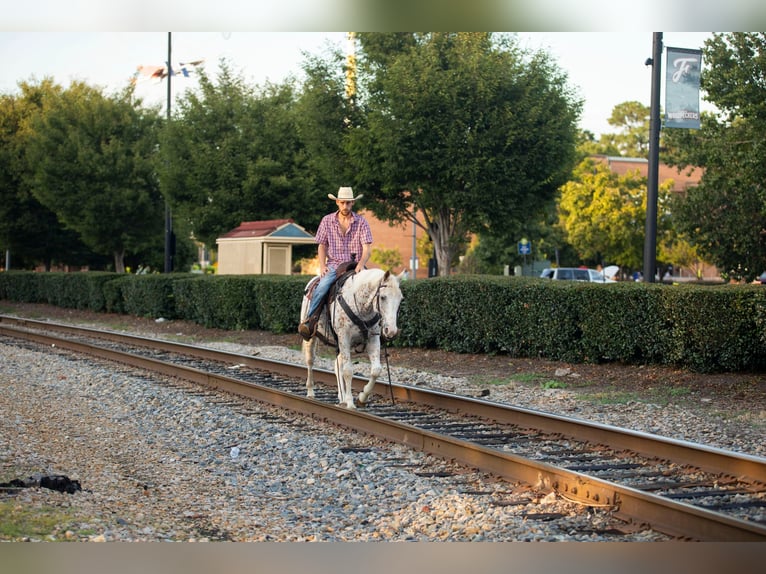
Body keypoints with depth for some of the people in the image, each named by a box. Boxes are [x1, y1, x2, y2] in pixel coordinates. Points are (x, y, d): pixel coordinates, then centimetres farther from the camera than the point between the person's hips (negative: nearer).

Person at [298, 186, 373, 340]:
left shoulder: (361, 222, 4)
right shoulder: (327, 221, 8)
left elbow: (367, 248, -3)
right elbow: (322, 246, 11)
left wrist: (361, 264, -21)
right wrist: (322, 266, -5)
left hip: (355, 266, 0)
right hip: (333, 265, 0)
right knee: (322, 287, -30)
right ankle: (309, 320, -26)